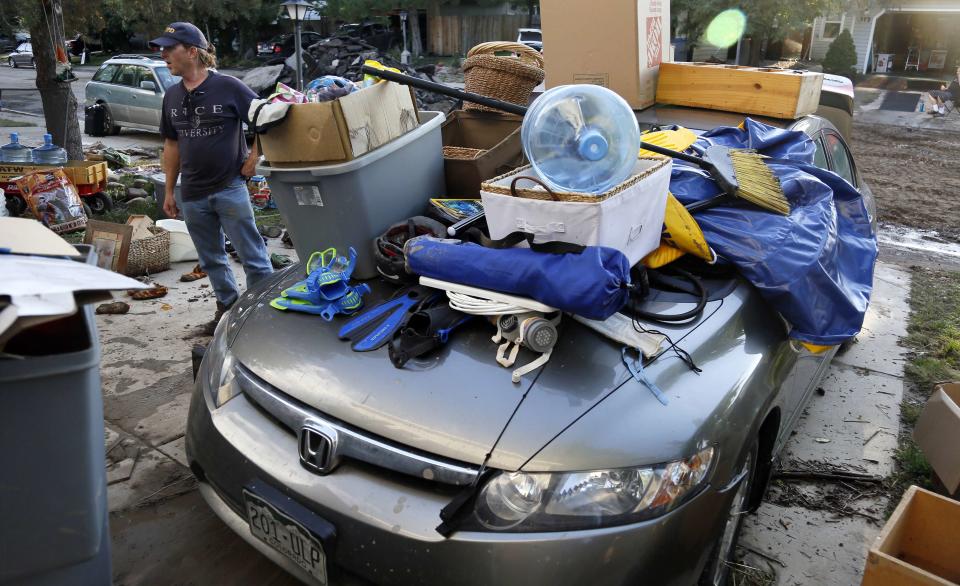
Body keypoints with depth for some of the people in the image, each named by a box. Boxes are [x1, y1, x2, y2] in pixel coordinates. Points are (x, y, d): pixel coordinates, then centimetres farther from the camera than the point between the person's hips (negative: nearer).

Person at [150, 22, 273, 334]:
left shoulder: (228, 87, -8)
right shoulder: (172, 96, 10)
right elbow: (172, 145, 16)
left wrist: (254, 155, -9)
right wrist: (169, 191, 14)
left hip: (230, 188, -6)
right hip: (192, 195, 6)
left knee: (252, 254, -4)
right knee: (211, 259, 15)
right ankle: (227, 305, 30)